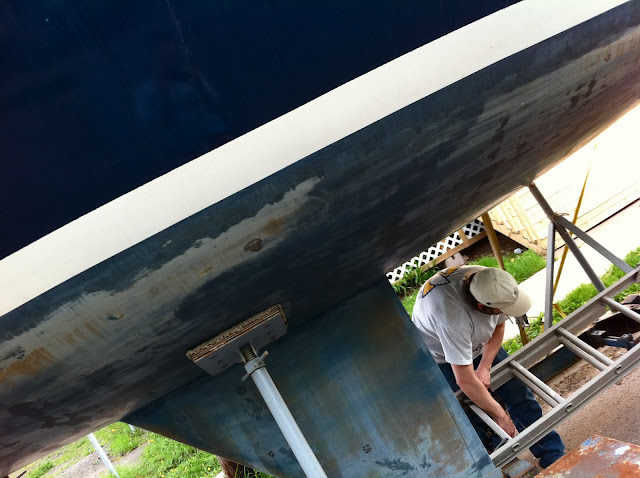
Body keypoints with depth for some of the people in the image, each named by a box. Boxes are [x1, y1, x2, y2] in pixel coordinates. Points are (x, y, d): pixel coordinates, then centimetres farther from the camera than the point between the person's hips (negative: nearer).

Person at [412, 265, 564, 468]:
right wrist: (499, 415, -21)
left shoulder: (492, 283, -26)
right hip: (442, 358, -5)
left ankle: (555, 458, 16)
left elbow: (498, 326, -3)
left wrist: (484, 367, -13)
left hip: (480, 344, 6)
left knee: (519, 392, 2)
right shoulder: (453, 317, -44)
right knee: (473, 422, -6)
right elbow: (465, 382, -34)